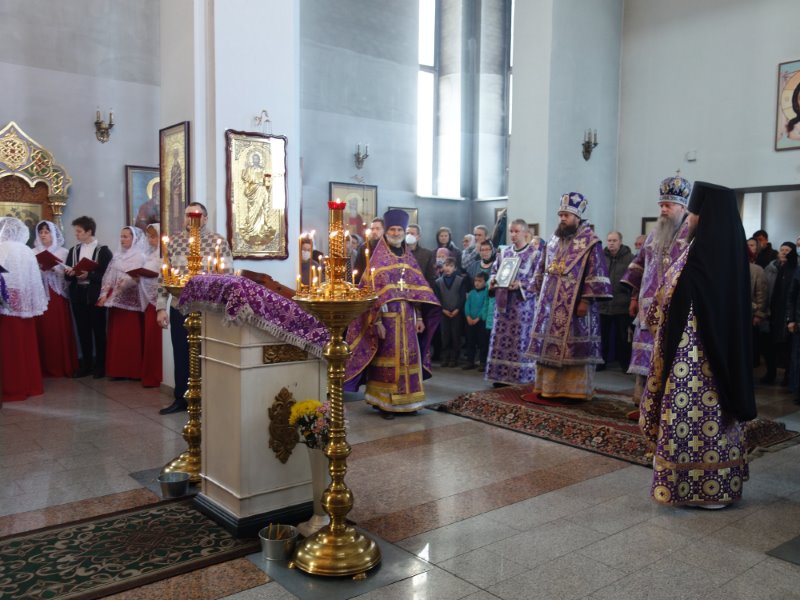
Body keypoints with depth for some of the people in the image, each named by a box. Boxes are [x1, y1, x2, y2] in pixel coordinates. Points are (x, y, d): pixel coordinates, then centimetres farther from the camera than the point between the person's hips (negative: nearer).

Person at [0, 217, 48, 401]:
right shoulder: (27, 252, 4)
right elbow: (35, 280, 5)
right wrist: (34, 305, 11)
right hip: (25, 305, 5)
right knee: (26, 344, 12)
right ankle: (30, 384, 19)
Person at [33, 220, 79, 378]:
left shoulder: (63, 252, 6)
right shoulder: (33, 252, 10)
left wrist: (54, 268, -16)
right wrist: (39, 268, -15)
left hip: (57, 296, -1)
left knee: (60, 330, -3)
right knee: (41, 330, -2)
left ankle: (63, 366, 4)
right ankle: (43, 367, 5)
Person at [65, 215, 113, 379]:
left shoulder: (103, 250, -2)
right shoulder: (73, 250, 13)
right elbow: (67, 275, 11)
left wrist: (89, 275, -18)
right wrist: (70, 273, -11)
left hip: (95, 296, -4)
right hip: (78, 295, 5)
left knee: (98, 330, 1)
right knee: (83, 330, 7)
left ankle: (100, 365, 10)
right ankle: (86, 364, 16)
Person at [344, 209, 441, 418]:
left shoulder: (409, 258, 13)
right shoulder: (378, 259, -3)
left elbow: (417, 290, 13)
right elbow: (372, 291, -9)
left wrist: (419, 317, 7)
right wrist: (376, 321, -16)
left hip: (407, 318, 5)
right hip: (387, 317, -5)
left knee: (408, 358, 8)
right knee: (387, 359, -2)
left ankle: (406, 401, 18)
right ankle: (384, 403, 7)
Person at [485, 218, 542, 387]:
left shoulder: (535, 252, -2)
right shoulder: (504, 253, 14)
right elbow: (494, 272, 18)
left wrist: (521, 285, -21)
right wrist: (493, 281, -5)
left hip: (523, 303, -5)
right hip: (503, 302, 5)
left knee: (520, 340, -4)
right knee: (501, 339, 4)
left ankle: (521, 378, 3)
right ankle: (501, 376, 11)